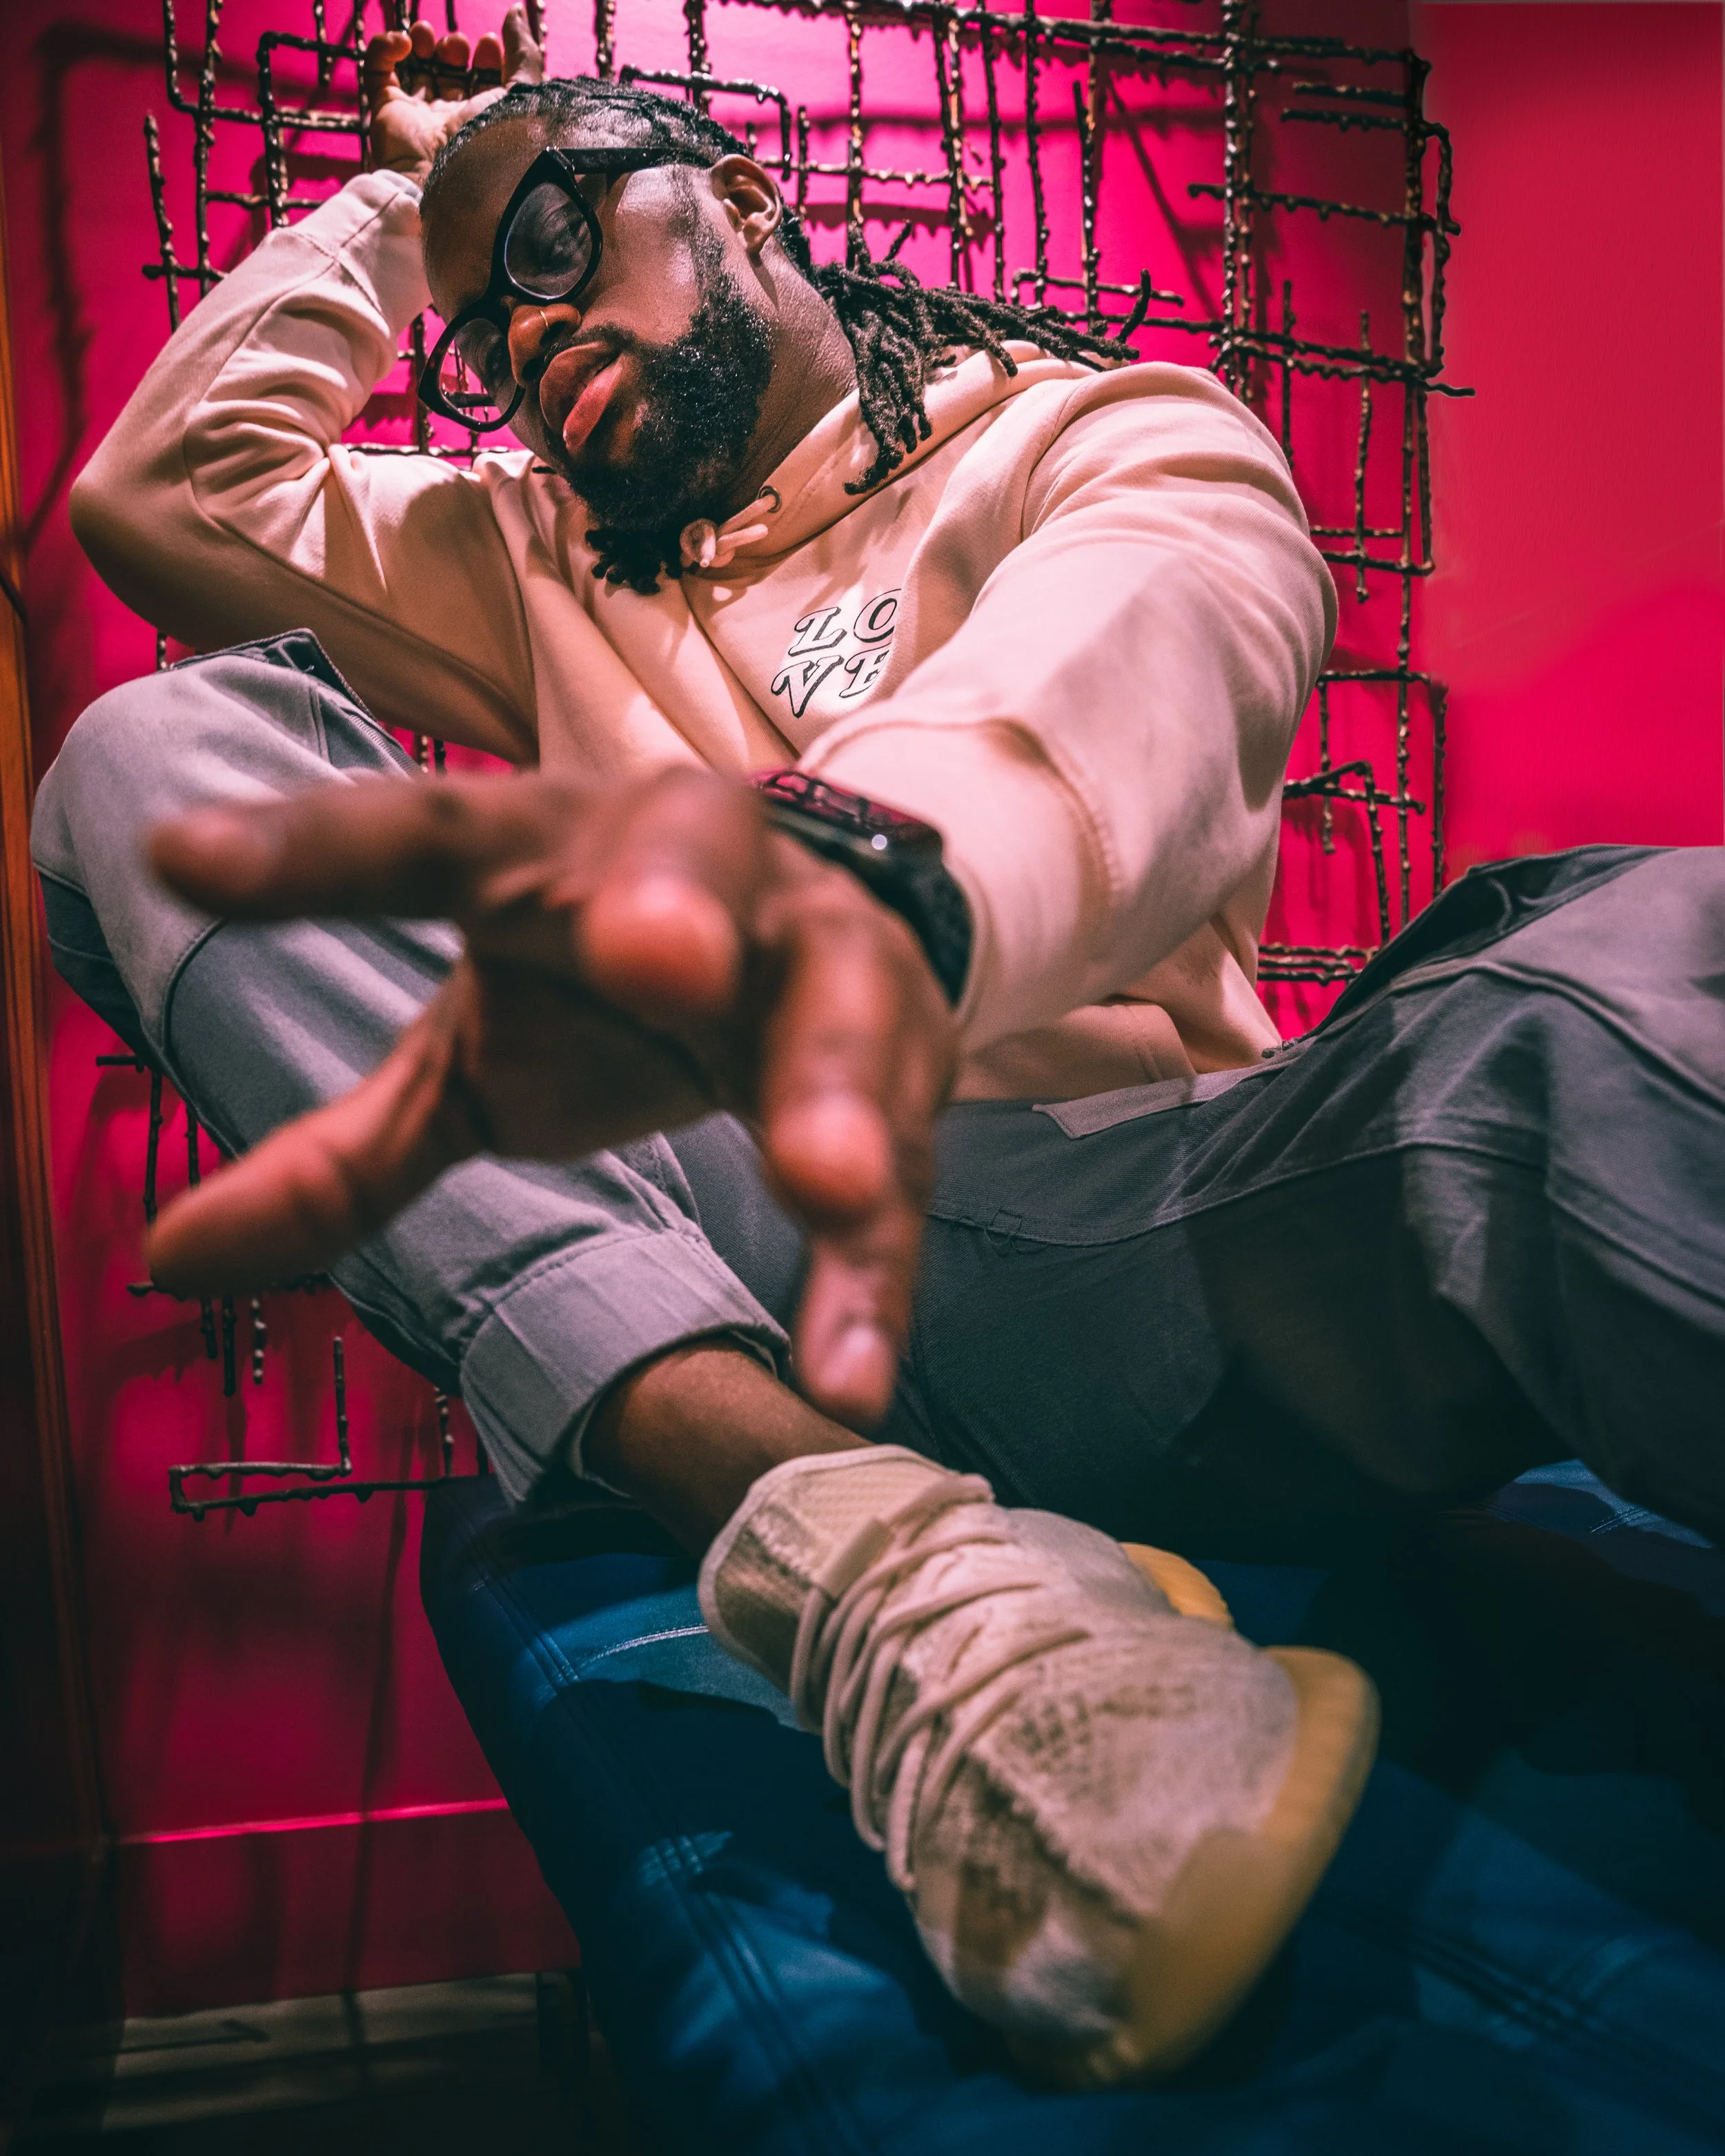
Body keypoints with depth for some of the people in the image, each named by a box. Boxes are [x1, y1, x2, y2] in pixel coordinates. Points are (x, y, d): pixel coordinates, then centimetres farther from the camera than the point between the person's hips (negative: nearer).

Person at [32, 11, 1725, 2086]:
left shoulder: (1104, 439, 11)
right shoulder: (537, 562, 30)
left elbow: (1152, 641, -14)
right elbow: (159, 493, 26)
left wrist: (860, 852, -39)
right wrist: (392, 193, 31)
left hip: (1140, 1249, -3)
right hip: (682, 1244, 4)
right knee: (155, 749, -11)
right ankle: (846, 1538, -32)